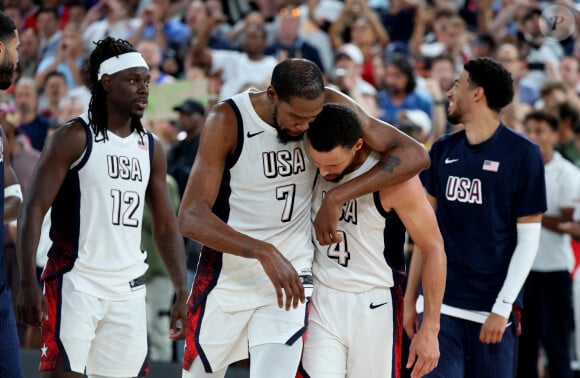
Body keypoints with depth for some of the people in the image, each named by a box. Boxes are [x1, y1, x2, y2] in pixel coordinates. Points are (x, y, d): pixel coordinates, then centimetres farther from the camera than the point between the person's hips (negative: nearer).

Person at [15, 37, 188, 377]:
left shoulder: (151, 148, 12)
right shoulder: (75, 138, -6)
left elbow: (166, 228, 16)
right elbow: (34, 209, -11)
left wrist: (183, 293, 8)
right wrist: (28, 284, -19)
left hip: (129, 290, 6)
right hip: (75, 282, -6)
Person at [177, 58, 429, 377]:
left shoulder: (331, 107, -11)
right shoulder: (228, 121, -19)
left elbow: (414, 155, -14)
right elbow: (191, 218, -25)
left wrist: (337, 197, -23)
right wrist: (264, 252, -38)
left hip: (289, 274, 1)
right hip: (227, 276, -1)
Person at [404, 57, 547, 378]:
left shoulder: (522, 153, -4)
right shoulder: (442, 151, 10)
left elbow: (528, 239, -5)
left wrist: (502, 308, -12)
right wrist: (410, 297, 11)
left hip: (492, 311, -3)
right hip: (440, 305, 3)